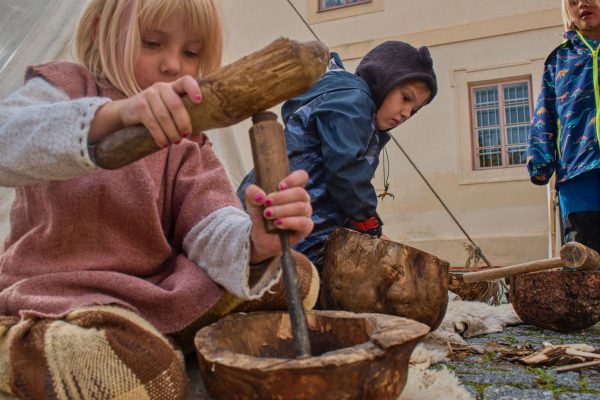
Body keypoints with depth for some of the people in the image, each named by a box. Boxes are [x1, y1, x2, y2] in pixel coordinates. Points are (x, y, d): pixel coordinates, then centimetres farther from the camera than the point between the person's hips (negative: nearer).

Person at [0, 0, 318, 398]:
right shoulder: (64, 88, -4)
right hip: (54, 303, -4)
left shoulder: (188, 142, 7)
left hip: (160, 296, 5)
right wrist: (113, 115, -45)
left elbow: (212, 230, -12)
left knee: (295, 278, -7)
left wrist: (256, 244, -35)